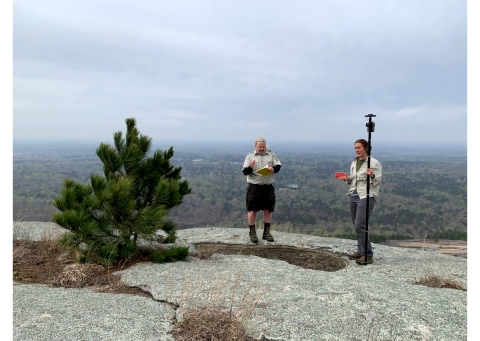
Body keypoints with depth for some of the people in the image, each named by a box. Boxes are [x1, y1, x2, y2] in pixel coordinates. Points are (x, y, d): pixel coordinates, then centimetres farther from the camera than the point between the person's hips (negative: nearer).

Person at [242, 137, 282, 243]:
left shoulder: (271, 154, 7)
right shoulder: (250, 156, 2)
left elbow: (278, 165, 6)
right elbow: (244, 172, -2)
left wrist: (273, 169, -16)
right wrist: (250, 167, -24)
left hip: (268, 187, 2)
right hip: (254, 187, -2)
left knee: (268, 210, 8)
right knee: (252, 210, 0)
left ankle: (266, 232, 21)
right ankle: (252, 232, 14)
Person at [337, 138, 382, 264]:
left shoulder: (374, 163, -7)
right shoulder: (354, 162, 13)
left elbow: (377, 182, -9)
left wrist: (372, 175, -29)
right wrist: (347, 178, 2)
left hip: (366, 197, -7)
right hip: (353, 196, 7)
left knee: (359, 226, -12)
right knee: (357, 225, 12)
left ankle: (368, 255, -2)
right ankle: (361, 251, 23)